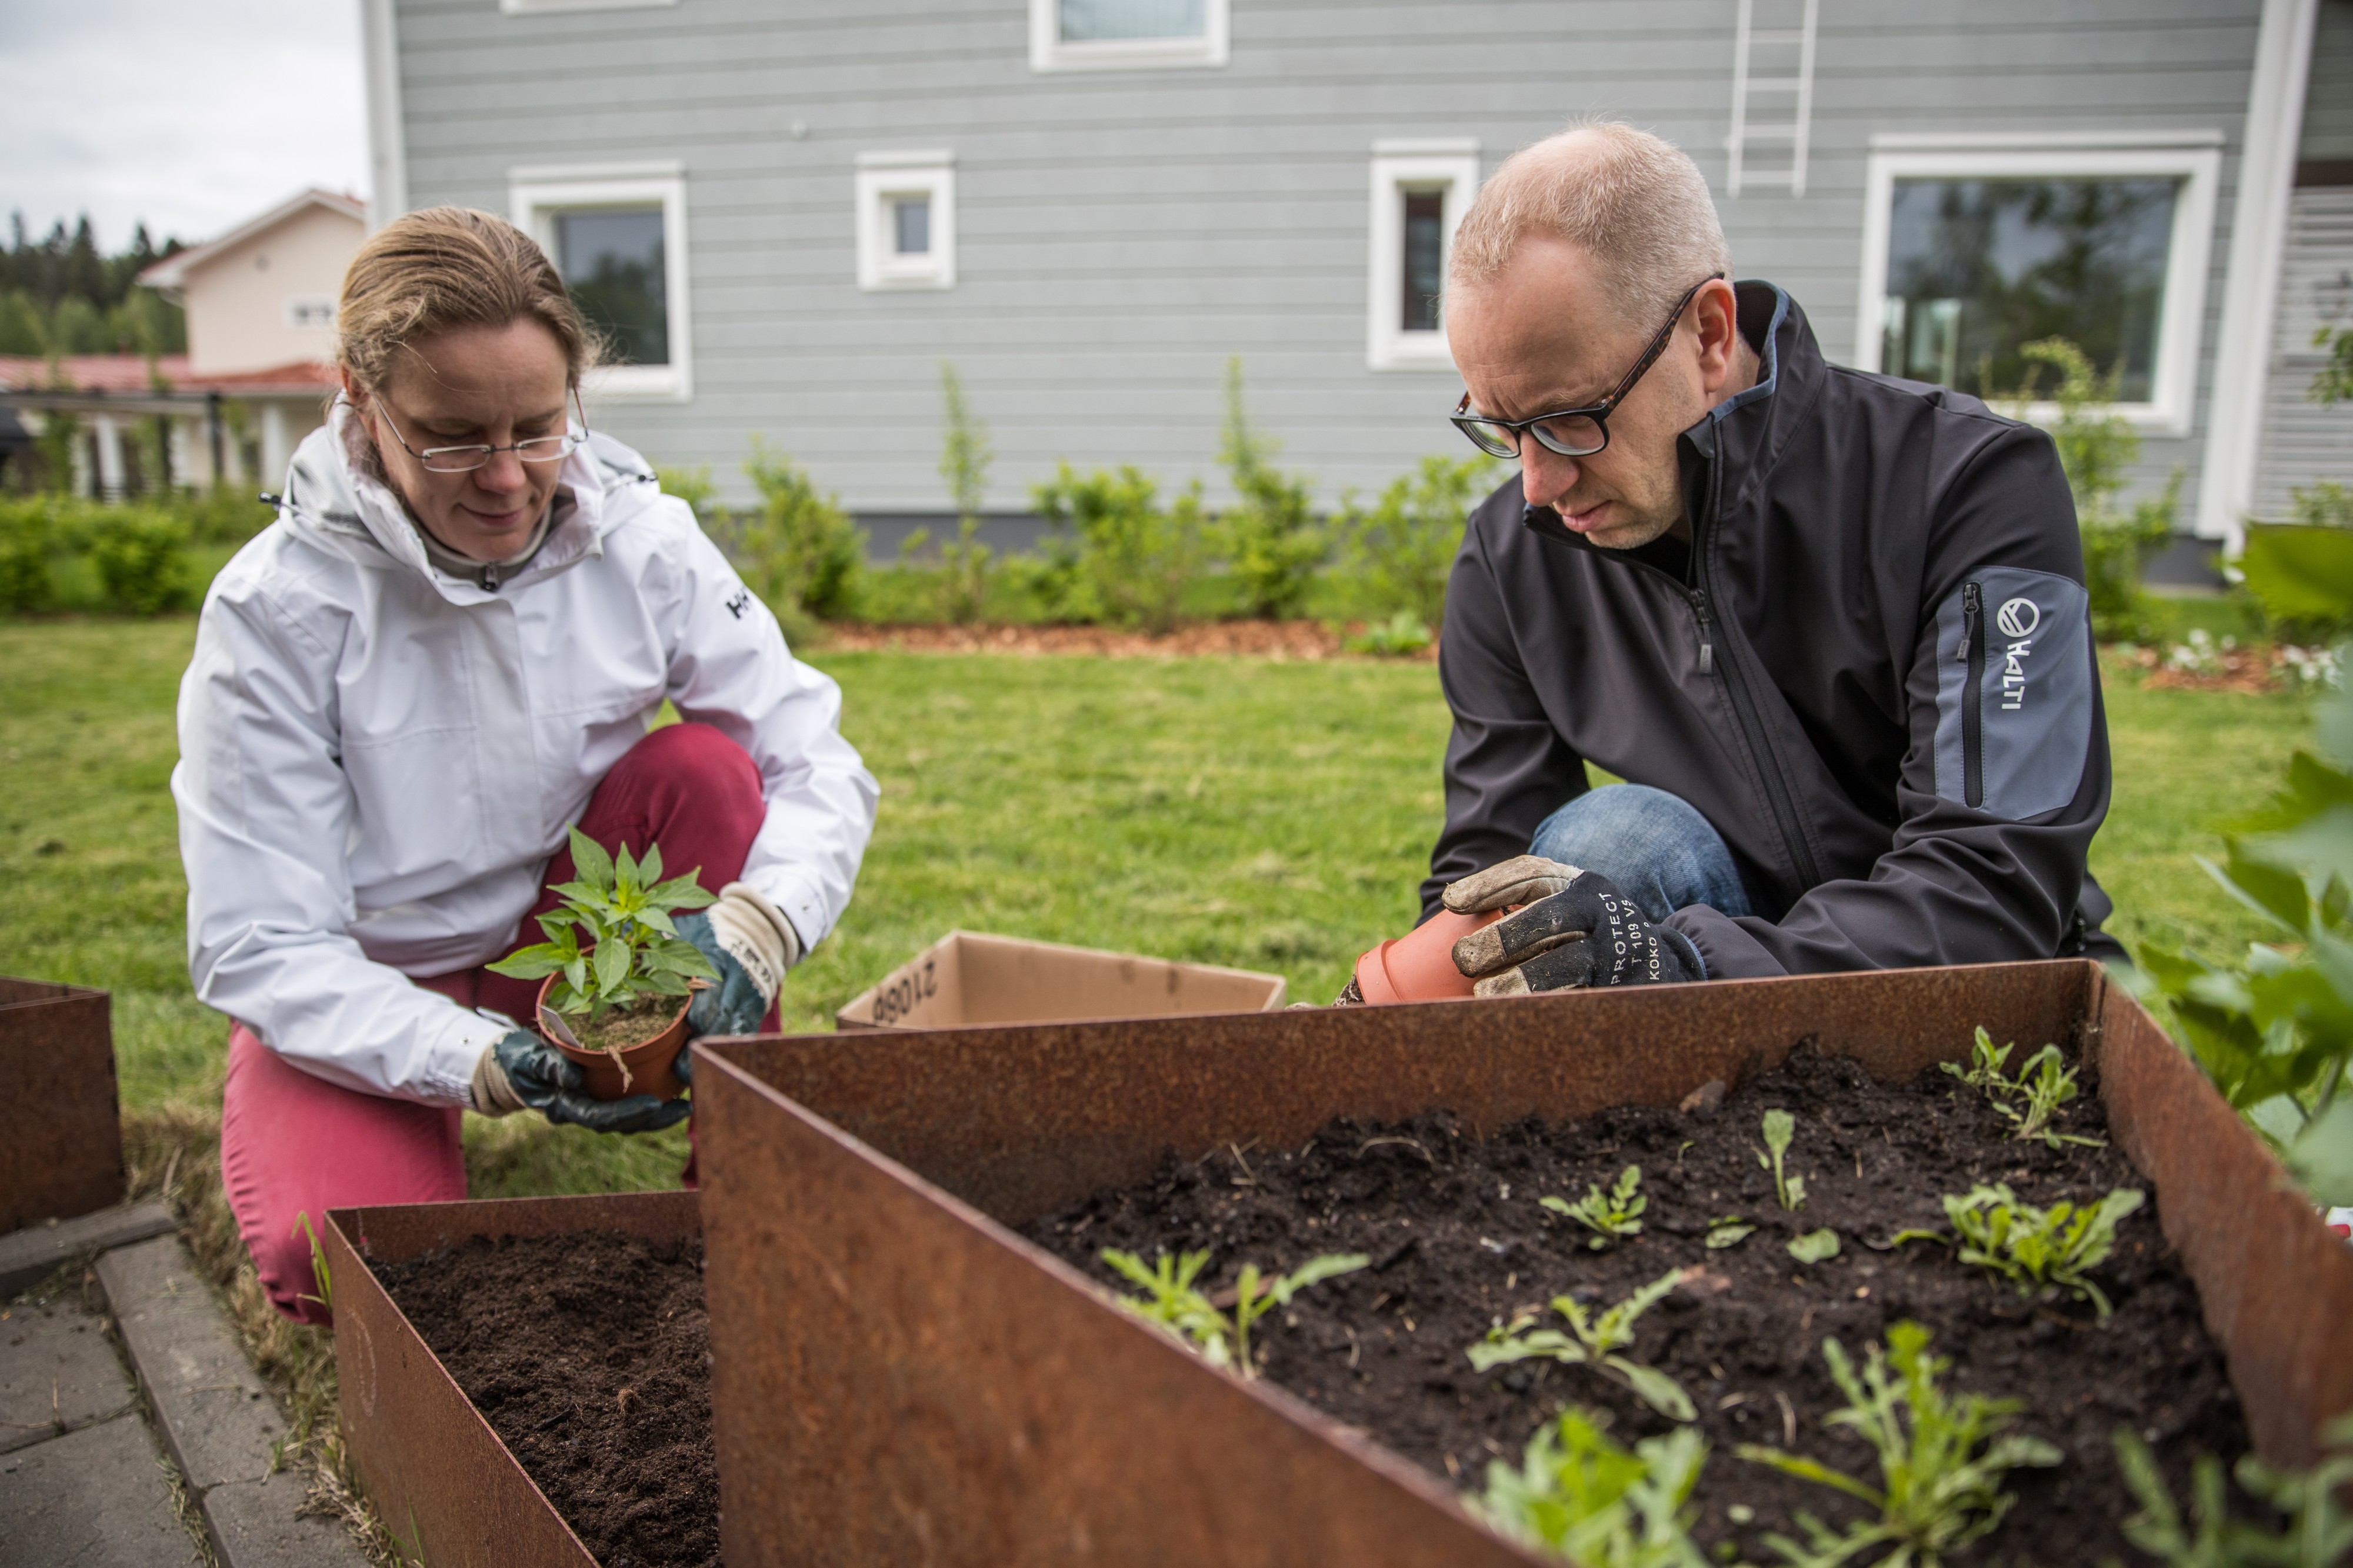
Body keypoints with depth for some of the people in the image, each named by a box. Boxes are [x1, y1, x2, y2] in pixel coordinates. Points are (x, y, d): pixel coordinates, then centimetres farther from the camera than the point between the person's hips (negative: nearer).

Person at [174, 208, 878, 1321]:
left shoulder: (640, 541, -15)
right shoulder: (275, 611, -21)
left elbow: (818, 766, -16)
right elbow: (259, 947, -20)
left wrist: (753, 925, -37)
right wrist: (478, 1061, -35)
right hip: (364, 1000, -2)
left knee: (703, 767, -25)